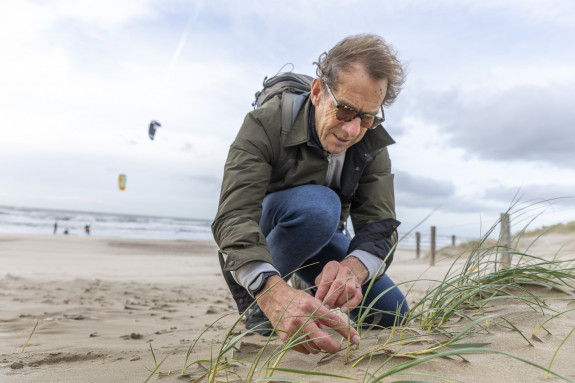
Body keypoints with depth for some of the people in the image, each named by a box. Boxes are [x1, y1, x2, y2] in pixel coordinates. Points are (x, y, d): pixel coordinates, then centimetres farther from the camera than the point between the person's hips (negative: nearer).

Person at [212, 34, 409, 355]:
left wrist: (353, 267, -46)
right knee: (318, 205, -38)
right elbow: (234, 217, -41)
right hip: (258, 238, -4)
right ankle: (255, 305, -16)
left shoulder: (372, 145, -14)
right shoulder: (266, 124, -29)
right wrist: (271, 289, -61)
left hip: (320, 238, 5)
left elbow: (380, 225, -21)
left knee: (391, 313, -6)